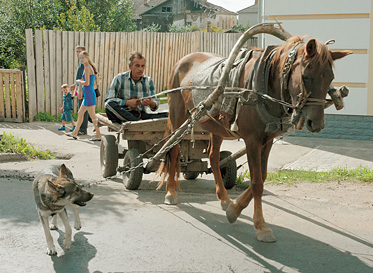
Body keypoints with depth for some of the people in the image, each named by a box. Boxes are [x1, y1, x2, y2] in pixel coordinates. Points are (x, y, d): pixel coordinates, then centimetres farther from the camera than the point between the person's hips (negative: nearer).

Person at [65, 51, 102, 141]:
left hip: (89, 94, -10)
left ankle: (98, 135, -2)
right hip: (88, 94, 10)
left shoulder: (87, 68, -13)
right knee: (80, 113, 16)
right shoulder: (90, 67, 16)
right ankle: (75, 133, 24)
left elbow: (87, 83, -22)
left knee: (92, 115, -6)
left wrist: (79, 81, -4)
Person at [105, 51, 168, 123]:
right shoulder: (119, 78, 0)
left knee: (165, 116, -22)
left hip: (141, 115, 2)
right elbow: (108, 101, -7)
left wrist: (151, 103, -18)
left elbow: (155, 106, 6)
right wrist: (127, 102, -17)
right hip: (123, 115, -2)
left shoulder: (148, 81, 8)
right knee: (109, 105, -35)